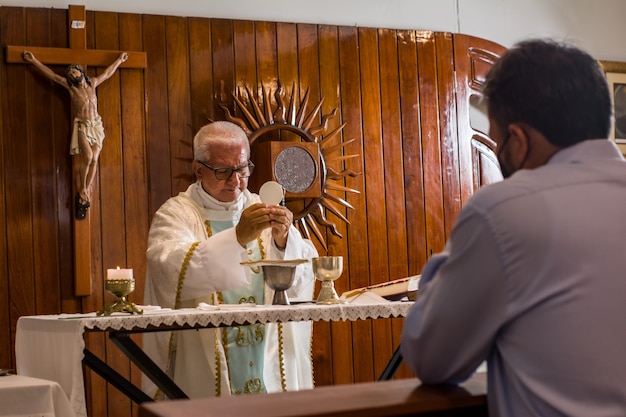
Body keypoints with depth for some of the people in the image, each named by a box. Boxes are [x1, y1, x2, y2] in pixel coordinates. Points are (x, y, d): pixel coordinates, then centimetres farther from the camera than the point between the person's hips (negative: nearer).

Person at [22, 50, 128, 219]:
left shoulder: (92, 83, 8)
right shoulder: (70, 86, -2)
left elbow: (107, 73, 23)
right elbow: (51, 74, -5)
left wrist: (119, 60, 34)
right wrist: (34, 61, -8)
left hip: (96, 125, 4)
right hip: (81, 126, -4)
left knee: (94, 159, -9)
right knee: (88, 156, -24)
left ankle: (84, 194, -2)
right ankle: (82, 190, -8)